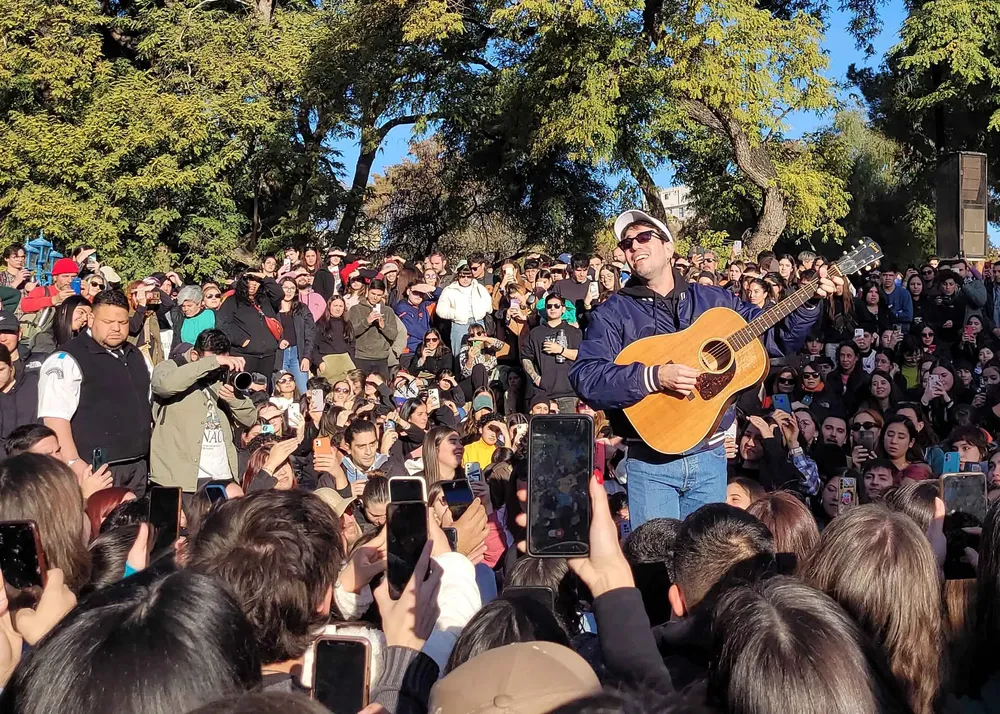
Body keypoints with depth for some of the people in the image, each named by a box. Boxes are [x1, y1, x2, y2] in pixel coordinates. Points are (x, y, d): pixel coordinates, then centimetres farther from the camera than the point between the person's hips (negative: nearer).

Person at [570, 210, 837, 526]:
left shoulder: (715, 299, 10)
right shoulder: (614, 312, -2)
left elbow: (779, 337, 13)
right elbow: (584, 377, -16)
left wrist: (809, 301, -3)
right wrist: (654, 377, -26)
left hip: (710, 456, 3)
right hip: (651, 462, -3)